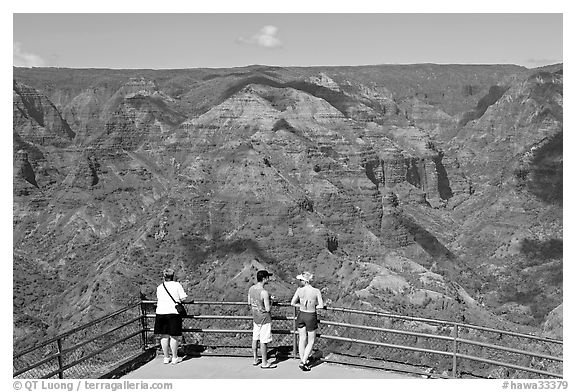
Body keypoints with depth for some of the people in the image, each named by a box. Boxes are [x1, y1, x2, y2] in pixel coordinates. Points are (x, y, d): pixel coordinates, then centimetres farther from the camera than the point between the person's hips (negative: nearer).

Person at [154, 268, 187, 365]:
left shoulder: (159, 288, 8)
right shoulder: (177, 285, -2)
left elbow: (159, 298, 12)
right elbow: (183, 298, -3)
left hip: (161, 312, 3)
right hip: (173, 312, -3)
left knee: (164, 336, 10)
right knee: (174, 336, 4)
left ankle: (166, 358, 17)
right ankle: (175, 358, 11)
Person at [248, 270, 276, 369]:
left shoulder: (251, 289, -3)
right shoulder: (264, 293, -26)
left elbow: (249, 303, 9)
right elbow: (268, 309, -22)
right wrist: (269, 302, -3)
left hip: (255, 317, 8)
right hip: (264, 318, -7)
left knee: (255, 338, 18)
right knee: (263, 341, 3)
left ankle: (255, 359, 31)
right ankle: (264, 363, 15)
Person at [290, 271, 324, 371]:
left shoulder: (299, 290, -11)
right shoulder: (316, 291, -15)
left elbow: (292, 303, -3)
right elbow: (321, 305, -13)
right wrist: (313, 307, 4)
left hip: (301, 315, 2)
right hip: (311, 317, -2)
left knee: (302, 339, 16)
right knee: (311, 342, 12)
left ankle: (303, 361, 24)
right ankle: (303, 362, 6)